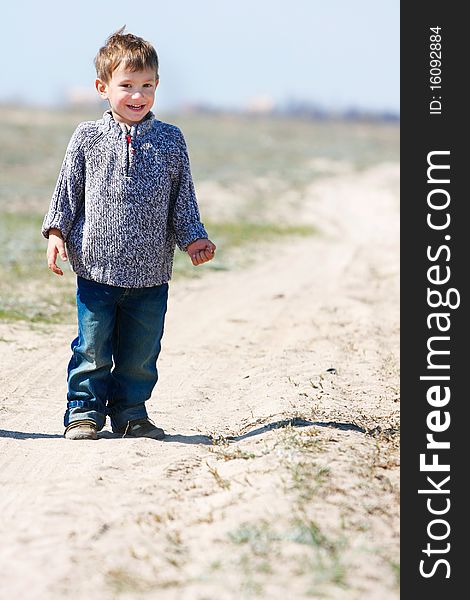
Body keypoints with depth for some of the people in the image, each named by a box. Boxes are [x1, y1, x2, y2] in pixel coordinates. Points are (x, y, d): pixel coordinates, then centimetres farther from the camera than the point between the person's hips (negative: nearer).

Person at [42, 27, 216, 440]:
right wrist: (57, 231, -3)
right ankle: (84, 412, 14)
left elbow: (183, 198, 11)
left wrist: (193, 238, 1)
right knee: (92, 348, 1)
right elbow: (68, 189, 7)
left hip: (150, 272, 1)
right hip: (96, 267, -1)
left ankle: (131, 413, 22)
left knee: (140, 353, 8)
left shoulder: (170, 140, 5)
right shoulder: (87, 137, 2)